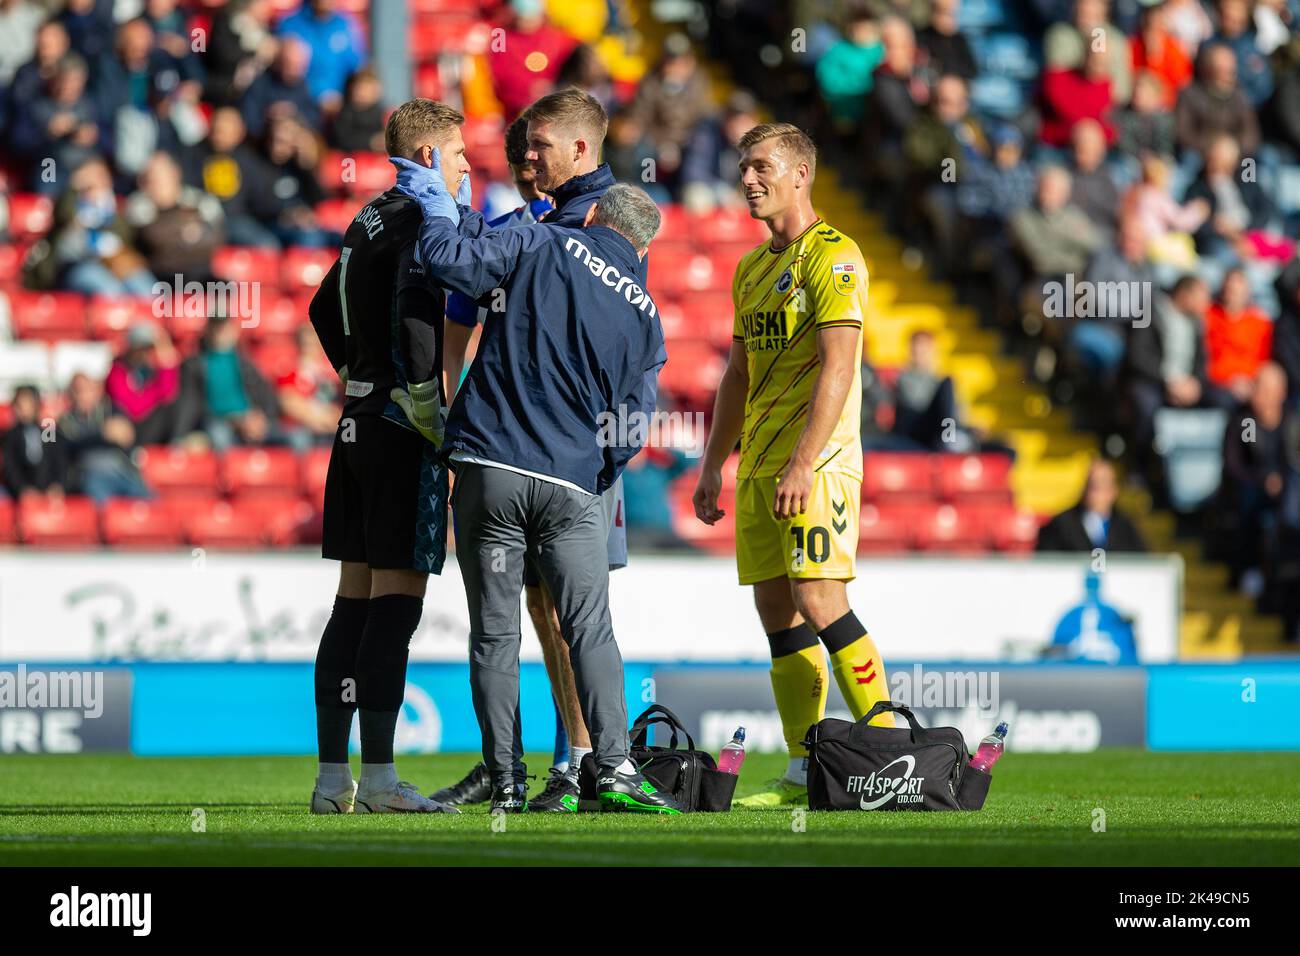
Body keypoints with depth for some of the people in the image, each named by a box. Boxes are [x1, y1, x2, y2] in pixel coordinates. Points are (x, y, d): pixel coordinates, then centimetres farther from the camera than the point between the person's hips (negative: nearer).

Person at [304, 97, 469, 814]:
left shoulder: (369, 219, 17)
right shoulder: (423, 219, -10)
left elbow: (324, 310, 29)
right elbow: (414, 311, -24)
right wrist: (428, 403, -20)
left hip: (357, 424, 9)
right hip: (402, 426, -9)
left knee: (356, 596, 9)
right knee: (396, 600, -9)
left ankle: (332, 778, 9)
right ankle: (377, 777, -12)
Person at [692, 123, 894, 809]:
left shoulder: (832, 257, -9)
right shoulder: (750, 269, 18)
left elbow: (837, 367, -17)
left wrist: (802, 463, -24)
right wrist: (713, 464, 18)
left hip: (817, 462, -8)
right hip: (759, 468, 8)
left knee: (818, 600, -15)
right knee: (777, 612, 5)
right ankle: (804, 772, 7)